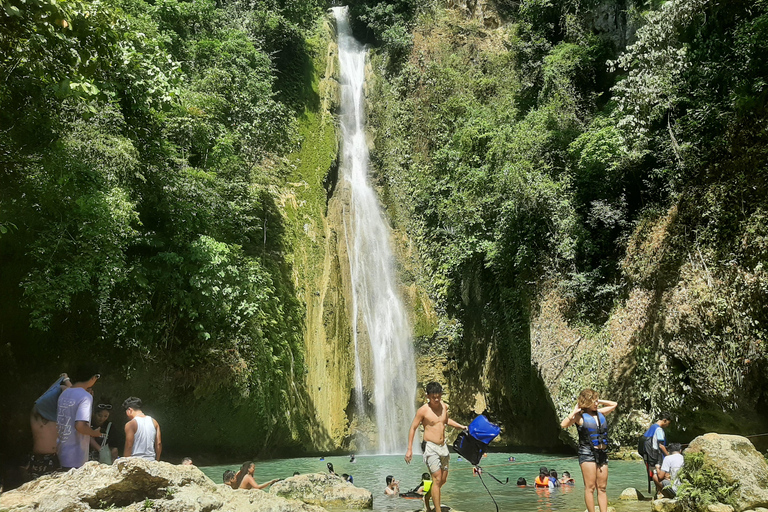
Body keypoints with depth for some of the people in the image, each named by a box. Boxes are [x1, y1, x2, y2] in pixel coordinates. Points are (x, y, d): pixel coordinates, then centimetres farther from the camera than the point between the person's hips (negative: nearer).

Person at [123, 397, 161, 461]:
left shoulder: (130, 424, -8)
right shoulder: (154, 422, 8)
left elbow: (128, 446, -9)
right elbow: (159, 444, 8)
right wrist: (156, 461, 16)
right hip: (151, 461, 5)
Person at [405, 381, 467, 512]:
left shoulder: (444, 407, 4)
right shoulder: (423, 410, -13)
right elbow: (413, 428, -7)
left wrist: (460, 426, 18)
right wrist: (409, 449, -10)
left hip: (443, 446, 7)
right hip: (431, 447, -6)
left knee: (443, 479, 13)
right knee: (437, 479, -12)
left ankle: (427, 498, 35)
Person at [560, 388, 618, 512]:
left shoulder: (600, 413, 13)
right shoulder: (580, 416, -4)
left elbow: (614, 404, 29)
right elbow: (563, 425, -18)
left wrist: (599, 401, 16)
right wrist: (574, 411, -13)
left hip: (602, 454, 6)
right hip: (587, 453, -6)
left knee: (602, 488, 6)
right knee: (590, 487, -5)